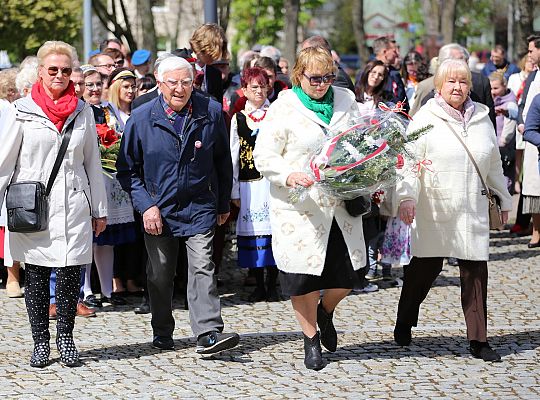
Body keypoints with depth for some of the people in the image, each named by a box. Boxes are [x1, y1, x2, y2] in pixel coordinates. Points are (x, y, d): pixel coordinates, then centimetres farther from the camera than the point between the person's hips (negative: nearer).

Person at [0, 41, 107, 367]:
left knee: (70, 275, -2)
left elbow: (93, 164, 13)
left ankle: (65, 336, 13)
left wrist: (100, 210, 14)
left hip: (73, 207, 1)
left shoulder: (83, 113, 8)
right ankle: (41, 341, 13)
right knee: (36, 277, 3)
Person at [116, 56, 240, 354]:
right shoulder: (142, 118, -5)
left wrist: (223, 204, 13)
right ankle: (162, 334, 25)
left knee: (202, 270, -12)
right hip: (158, 209, 1)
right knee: (160, 275, 10)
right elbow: (127, 168, 2)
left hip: (200, 208, -1)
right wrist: (146, 206, -7)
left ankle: (208, 334, -16)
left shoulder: (211, 112, -3)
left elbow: (223, 162, 9)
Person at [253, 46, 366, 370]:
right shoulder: (284, 109, -5)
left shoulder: (346, 102, 8)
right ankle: (311, 338, 20)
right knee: (305, 274, -1)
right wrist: (289, 176, -24)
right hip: (300, 209, -4)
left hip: (341, 206, 4)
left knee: (347, 275, 4)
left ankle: (326, 312, 36)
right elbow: (264, 158, -6)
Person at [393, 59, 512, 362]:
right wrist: (407, 195, -21)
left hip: (473, 209, 4)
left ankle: (478, 340, 6)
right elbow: (410, 161, -8)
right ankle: (404, 323, 25)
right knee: (425, 267, 2)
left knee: (476, 270, 0)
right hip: (434, 209, -3)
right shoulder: (425, 119, -2)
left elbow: (494, 164, 20)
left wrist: (504, 199, 23)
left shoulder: (482, 119, 11)